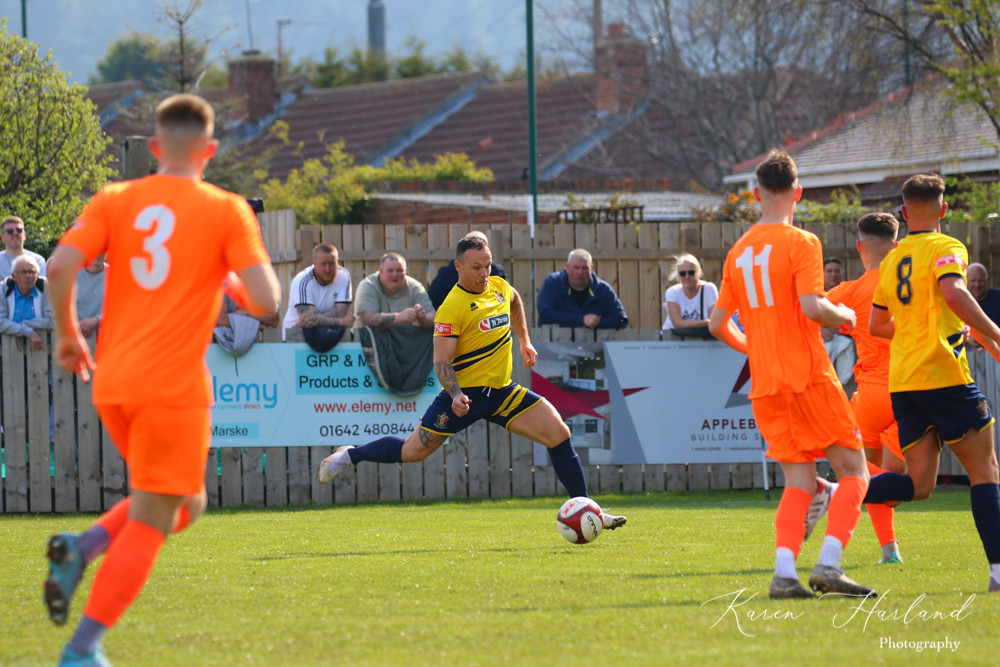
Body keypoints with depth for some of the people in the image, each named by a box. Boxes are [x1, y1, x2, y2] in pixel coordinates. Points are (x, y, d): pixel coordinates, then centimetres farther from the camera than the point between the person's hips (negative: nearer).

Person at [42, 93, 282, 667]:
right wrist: (233, 284, 12)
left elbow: (60, 267, -6)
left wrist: (68, 334, 8)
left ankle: (82, 547, -1)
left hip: (111, 382, 5)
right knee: (149, 523, 0)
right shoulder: (226, 211, -2)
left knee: (185, 505, 22)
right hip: (174, 385, -5)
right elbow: (266, 301, -10)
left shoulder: (115, 200, 7)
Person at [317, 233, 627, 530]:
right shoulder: (452, 307, -17)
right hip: (465, 394, -6)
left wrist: (524, 341, 32)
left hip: (503, 391, 6)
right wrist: (456, 395, -34)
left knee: (560, 434, -7)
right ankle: (351, 455, 24)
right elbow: (441, 361, -19)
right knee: (414, 451, -2)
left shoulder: (500, 287, 4)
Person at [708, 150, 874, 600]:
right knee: (853, 472, 2)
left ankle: (784, 572, -12)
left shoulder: (738, 251, 11)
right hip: (808, 378, -6)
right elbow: (811, 306, -20)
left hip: (764, 386, 6)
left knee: (800, 482, 6)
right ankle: (828, 565, -14)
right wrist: (844, 316, 0)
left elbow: (717, 324, 14)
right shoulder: (801, 243, -8)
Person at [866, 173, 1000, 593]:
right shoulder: (946, 248, -4)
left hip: (903, 383, 7)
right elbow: (953, 292, -24)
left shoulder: (892, 260, 17)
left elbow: (877, 325, 25)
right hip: (943, 376, -6)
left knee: (919, 484, 6)